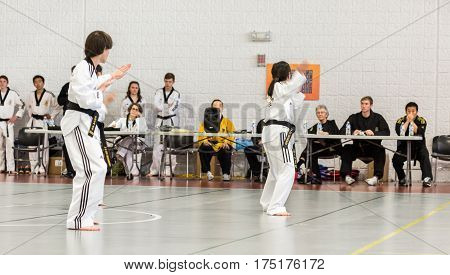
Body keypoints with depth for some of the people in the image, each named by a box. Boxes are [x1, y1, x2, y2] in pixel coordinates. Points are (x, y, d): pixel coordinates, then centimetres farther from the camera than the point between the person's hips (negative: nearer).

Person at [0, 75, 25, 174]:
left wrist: (16, 116, 2)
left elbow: (22, 105, 9)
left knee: (9, 145, -12)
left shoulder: (13, 94, 0)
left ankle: (11, 168, -12)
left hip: (8, 123, -3)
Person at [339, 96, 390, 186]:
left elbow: (387, 132, -7)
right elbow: (342, 131, 0)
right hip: (357, 147, 1)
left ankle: (376, 176, -33)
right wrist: (352, 132, -20)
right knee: (346, 149, -27)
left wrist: (374, 133, -24)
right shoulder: (354, 118, 9)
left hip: (373, 147, -1)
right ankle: (347, 175, -28)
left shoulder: (378, 118, 6)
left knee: (381, 150, -32)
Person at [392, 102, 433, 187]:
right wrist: (407, 121, -17)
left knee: (424, 156, -31)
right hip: (404, 147, 1)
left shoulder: (421, 120, -2)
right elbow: (400, 133, -18)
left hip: (418, 146, -1)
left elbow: (420, 133, -19)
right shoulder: (400, 121, 0)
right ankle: (402, 178, 1)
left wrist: (412, 121, -19)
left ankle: (427, 179, -37)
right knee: (396, 160, -23)